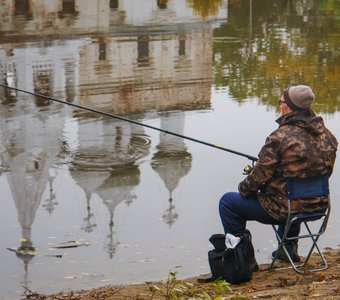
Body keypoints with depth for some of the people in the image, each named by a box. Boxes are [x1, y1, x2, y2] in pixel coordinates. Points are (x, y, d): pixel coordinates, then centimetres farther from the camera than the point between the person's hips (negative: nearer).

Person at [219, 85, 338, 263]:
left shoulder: (280, 137, -23)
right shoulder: (326, 135, -2)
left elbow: (261, 175, -16)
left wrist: (244, 188, 5)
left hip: (284, 209, -7)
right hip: (318, 206, 7)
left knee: (228, 202, 9)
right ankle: (289, 248, 42)